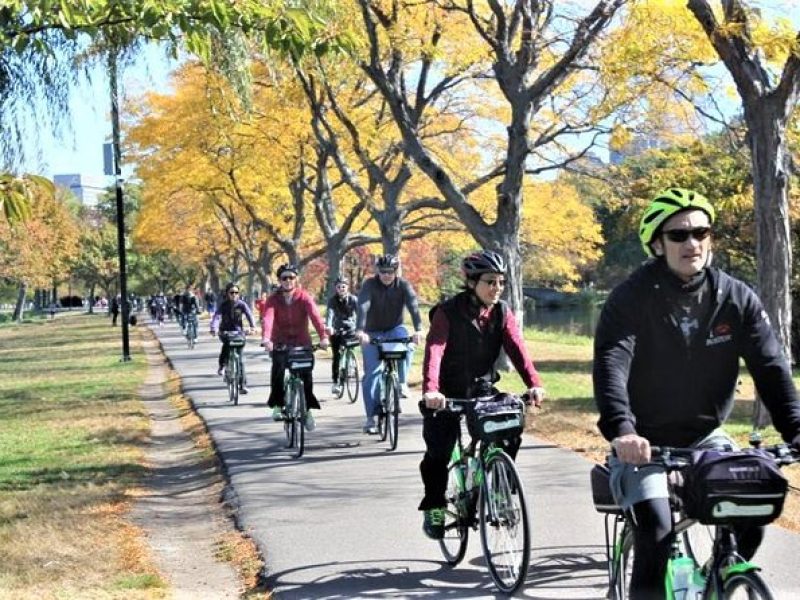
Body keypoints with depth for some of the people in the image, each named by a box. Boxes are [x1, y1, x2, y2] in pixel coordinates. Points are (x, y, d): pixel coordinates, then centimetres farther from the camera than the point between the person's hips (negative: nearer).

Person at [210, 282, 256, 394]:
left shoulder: (241, 304, -3)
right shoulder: (223, 305, -4)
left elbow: (249, 314, -19)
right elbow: (216, 316, -19)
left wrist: (252, 326, -39)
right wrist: (214, 329, -39)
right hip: (225, 332, 0)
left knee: (240, 358, -5)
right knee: (227, 343, -33)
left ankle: (243, 385, -1)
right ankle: (221, 364, -5)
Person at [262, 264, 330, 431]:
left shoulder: (304, 298, -9)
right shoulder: (273, 299, -8)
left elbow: (315, 316, -25)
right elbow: (268, 318, -25)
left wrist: (323, 336, -42)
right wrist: (266, 338, -45)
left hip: (302, 342, 0)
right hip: (280, 344, 0)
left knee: (306, 375, -9)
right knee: (278, 368, -25)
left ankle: (307, 409, 11)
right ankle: (277, 405, -12)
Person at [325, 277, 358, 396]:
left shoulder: (353, 299, -9)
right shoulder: (332, 300, -8)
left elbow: (359, 313, -22)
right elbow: (330, 313, -24)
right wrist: (328, 326, -44)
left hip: (350, 329, 0)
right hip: (337, 330, 0)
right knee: (337, 355, -10)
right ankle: (335, 382, -4)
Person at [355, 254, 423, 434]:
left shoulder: (403, 285, -11)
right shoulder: (370, 285, -15)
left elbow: (413, 306, -24)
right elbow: (363, 307, -29)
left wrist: (418, 330, -42)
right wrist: (360, 330, -47)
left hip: (395, 329, 1)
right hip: (373, 333, -1)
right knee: (371, 374, -9)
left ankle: (402, 383, -22)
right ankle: (370, 418, -5)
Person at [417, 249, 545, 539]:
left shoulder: (502, 312, -2)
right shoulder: (448, 312, -15)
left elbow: (517, 349, -15)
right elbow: (434, 350, -28)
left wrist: (534, 384, -32)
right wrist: (430, 390, -45)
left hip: (483, 389, 3)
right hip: (448, 393, -3)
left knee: (510, 431, -18)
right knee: (439, 450, -14)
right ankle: (433, 508, 9)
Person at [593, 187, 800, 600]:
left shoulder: (737, 299, -4)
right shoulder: (632, 298, -14)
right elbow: (611, 363, -27)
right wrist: (621, 430, -44)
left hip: (705, 437, 3)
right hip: (644, 442, -3)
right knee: (657, 533, -22)